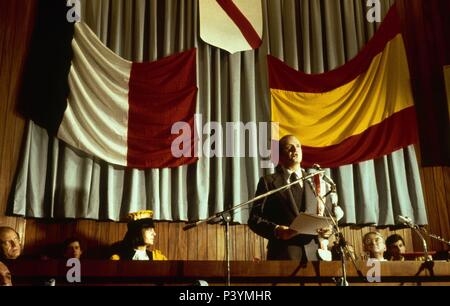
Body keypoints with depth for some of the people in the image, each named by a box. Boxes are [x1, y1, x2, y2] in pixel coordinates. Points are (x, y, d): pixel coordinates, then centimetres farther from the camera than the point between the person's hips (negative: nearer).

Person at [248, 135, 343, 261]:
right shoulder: (268, 182, 7)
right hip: (283, 254, -3)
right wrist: (277, 230, -16)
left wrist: (328, 229, -4)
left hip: (314, 252, 3)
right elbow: (254, 219, 2)